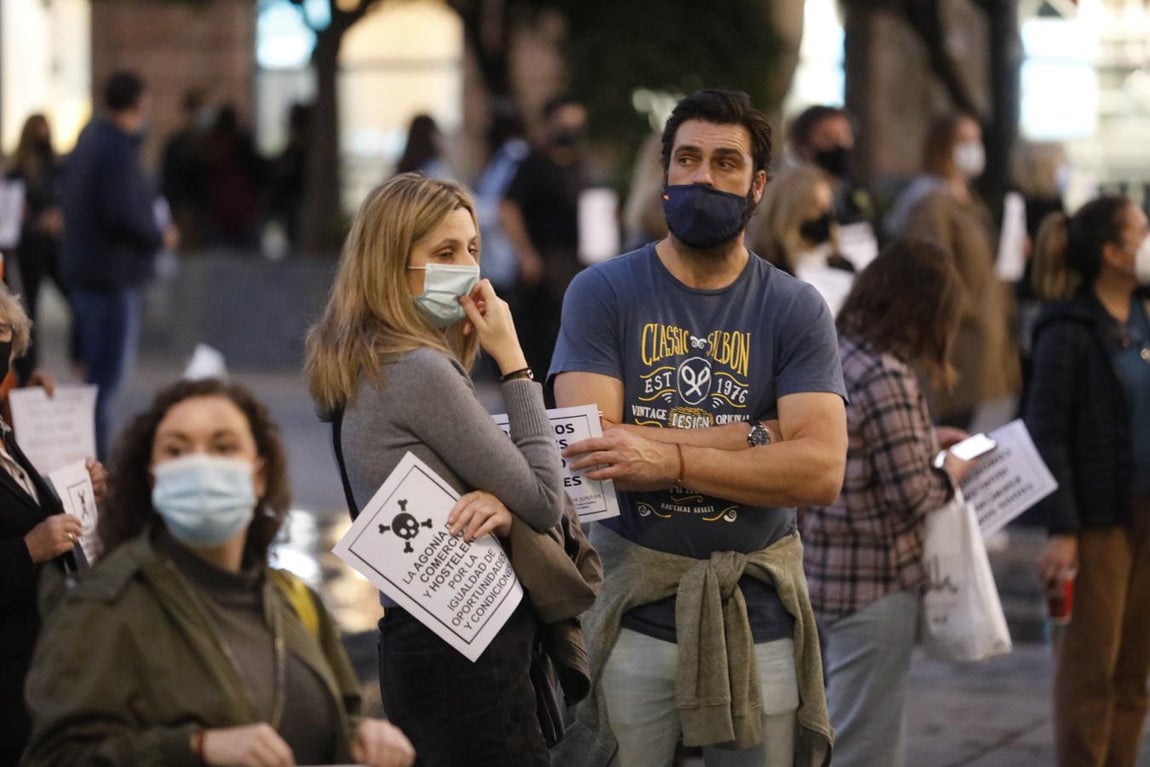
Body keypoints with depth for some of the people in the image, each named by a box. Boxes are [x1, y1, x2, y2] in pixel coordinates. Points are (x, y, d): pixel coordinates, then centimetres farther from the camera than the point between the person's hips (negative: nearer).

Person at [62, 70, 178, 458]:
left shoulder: (89, 137, 10)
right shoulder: (119, 149, -19)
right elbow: (125, 216, -27)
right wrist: (161, 237, -9)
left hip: (83, 269, 10)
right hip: (114, 277, -10)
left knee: (99, 369, 18)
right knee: (107, 372, -6)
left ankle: (89, 457, 24)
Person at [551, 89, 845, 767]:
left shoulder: (796, 309, 2)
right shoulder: (602, 293, 0)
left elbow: (822, 471, -11)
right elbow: (589, 447, -13)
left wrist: (671, 458, -21)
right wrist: (761, 436, -13)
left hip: (757, 617, 1)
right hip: (631, 616, 0)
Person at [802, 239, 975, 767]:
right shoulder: (886, 379, -22)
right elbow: (912, 497, -20)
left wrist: (924, 440, 17)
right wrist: (950, 474, -1)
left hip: (822, 571, 9)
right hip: (874, 585, -9)